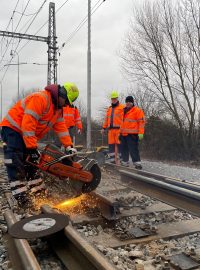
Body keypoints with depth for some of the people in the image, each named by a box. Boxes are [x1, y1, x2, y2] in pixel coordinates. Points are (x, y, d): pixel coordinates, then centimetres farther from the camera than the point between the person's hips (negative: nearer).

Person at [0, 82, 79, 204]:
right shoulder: (41, 98, -26)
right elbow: (28, 123, -31)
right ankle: (21, 195, -14)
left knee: (31, 161, 11)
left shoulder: (58, 108, 6)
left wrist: (69, 146, -6)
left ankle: (38, 189, 18)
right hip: (13, 128, -10)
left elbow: (61, 128, 3)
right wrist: (32, 148, -29)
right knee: (16, 162, -14)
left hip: (28, 135, 10)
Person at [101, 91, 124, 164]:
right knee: (111, 145, 4)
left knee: (119, 144, -7)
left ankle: (119, 159, -3)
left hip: (118, 129, -6)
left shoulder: (122, 108, 4)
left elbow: (124, 119, -5)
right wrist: (104, 128, 17)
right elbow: (106, 119, 23)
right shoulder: (109, 109, 23)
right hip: (111, 129, 6)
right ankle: (111, 160, 9)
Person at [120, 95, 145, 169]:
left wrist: (140, 133, -17)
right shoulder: (124, 111, 19)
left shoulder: (137, 110, -4)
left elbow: (141, 122, -10)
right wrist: (120, 132, 23)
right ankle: (124, 163, 24)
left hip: (132, 134, -7)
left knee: (133, 149, -10)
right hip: (123, 134, 8)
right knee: (124, 149, 13)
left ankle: (137, 163, -4)